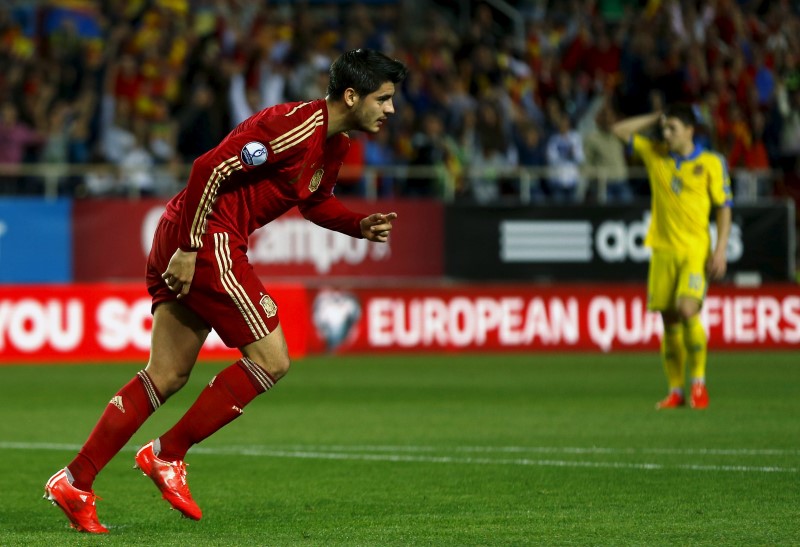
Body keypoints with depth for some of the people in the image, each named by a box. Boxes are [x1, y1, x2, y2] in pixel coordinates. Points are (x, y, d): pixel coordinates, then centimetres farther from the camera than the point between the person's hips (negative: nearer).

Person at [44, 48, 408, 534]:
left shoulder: (335, 144, 12)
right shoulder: (295, 128, -18)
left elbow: (315, 202, 29)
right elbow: (211, 168, -22)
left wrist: (361, 225, 10)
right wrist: (189, 247, -21)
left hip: (184, 239, 10)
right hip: (207, 238, -10)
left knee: (166, 378, 10)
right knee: (271, 360, -6)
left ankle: (75, 481, 9)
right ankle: (167, 455, 0)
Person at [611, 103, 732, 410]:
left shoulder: (711, 163, 0)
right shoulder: (654, 155, 11)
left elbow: (724, 208, 2)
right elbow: (620, 130, 16)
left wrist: (720, 250, -7)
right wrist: (656, 118, 9)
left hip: (696, 250, -4)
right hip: (663, 249, 4)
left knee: (687, 310, -19)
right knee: (669, 321, 1)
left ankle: (699, 382, -7)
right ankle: (676, 391, 8)